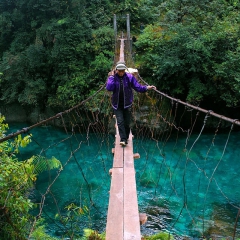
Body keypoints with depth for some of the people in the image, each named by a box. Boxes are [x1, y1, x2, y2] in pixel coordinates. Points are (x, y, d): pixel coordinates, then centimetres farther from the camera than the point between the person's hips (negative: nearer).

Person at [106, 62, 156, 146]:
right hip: (117, 105, -1)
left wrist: (146, 87, -11)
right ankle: (123, 139, -11)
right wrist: (111, 77, -15)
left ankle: (126, 138, 25)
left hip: (127, 105, 1)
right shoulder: (113, 77, -1)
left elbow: (138, 87, 1)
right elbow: (109, 88, -17)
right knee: (120, 122, -11)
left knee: (127, 123, 7)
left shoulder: (129, 77, -1)